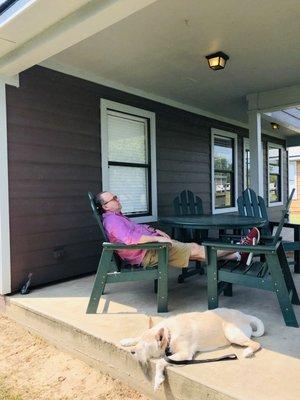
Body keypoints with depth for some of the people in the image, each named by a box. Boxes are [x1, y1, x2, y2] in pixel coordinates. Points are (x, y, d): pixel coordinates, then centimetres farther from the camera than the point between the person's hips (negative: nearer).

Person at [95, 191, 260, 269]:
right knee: (196, 249, -7)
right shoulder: (112, 220, -17)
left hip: (152, 246, 10)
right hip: (147, 254, -10)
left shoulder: (117, 217, 16)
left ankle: (238, 255, 7)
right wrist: (157, 238, -28)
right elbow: (129, 238, -31)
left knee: (194, 248, 4)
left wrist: (155, 230, 12)